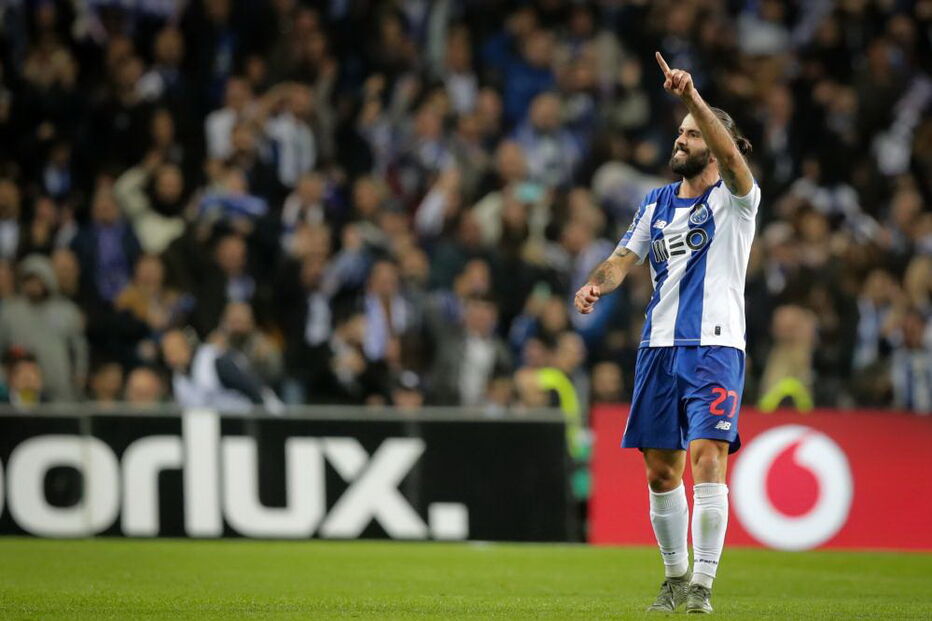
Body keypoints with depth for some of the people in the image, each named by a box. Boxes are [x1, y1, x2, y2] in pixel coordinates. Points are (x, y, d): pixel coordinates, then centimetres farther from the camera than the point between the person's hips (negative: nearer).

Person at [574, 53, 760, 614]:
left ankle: (702, 585, -15)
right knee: (661, 469, 7)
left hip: (716, 346, -6)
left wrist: (693, 98, -34)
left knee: (707, 457, -17)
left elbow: (730, 154, -22)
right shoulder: (658, 204, 16)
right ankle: (675, 576, 21)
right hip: (660, 346, 6)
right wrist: (597, 284, -13)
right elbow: (625, 258, 10)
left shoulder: (734, 197, -1)